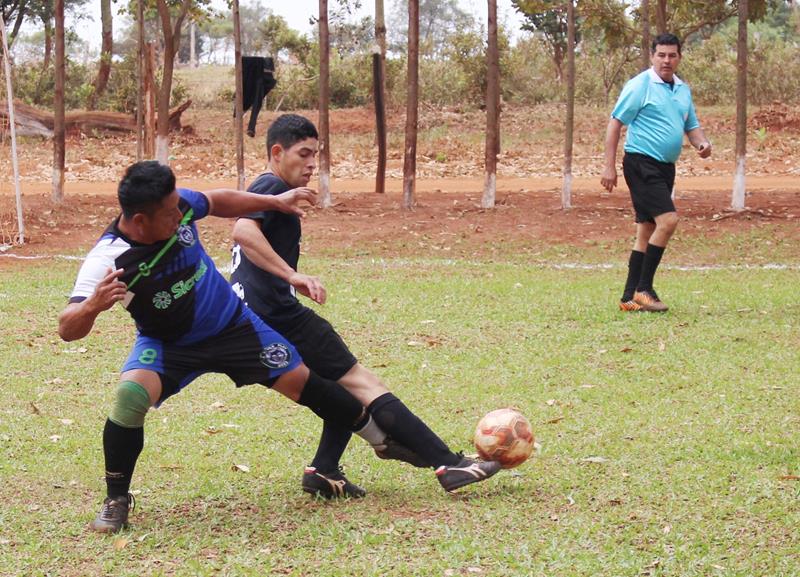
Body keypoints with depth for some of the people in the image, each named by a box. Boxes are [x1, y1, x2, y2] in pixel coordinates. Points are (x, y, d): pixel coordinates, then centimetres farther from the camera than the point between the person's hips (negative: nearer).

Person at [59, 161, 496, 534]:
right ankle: (116, 501, -11)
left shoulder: (178, 205, -21)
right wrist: (93, 305, -59)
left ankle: (384, 440, 31)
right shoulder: (107, 260, -33)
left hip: (232, 324, 4)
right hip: (167, 344, -4)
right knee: (132, 395, -31)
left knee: (301, 382, 7)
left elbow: (217, 202, 4)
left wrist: (276, 202, 5)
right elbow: (68, 329, -38)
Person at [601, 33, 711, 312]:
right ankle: (643, 289, -13)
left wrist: (702, 143, -2)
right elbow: (615, 123, -9)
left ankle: (630, 297, 12)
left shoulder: (683, 89, 14)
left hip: (665, 167, 8)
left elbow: (691, 126, 22)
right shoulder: (640, 85, -9)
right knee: (668, 220, -19)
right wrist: (609, 166, -14)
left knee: (647, 231, 8)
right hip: (641, 163, -8)